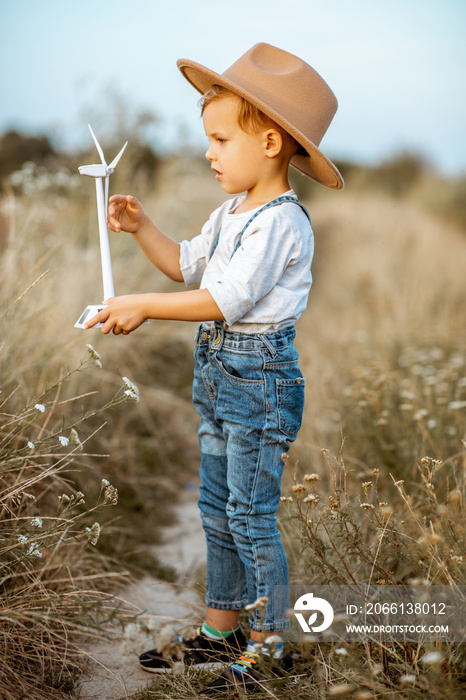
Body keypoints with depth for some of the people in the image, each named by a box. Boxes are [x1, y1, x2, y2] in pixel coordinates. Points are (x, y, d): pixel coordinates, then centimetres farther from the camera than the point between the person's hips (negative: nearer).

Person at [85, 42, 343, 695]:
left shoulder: (279, 223, -19)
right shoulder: (231, 212, 11)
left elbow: (225, 301, -24)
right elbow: (187, 265, 22)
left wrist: (143, 306, -17)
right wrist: (140, 226, 9)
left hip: (260, 377, -10)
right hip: (219, 372, 10)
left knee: (251, 518, -1)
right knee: (216, 510, 16)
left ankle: (268, 645, 15)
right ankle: (220, 630, 30)